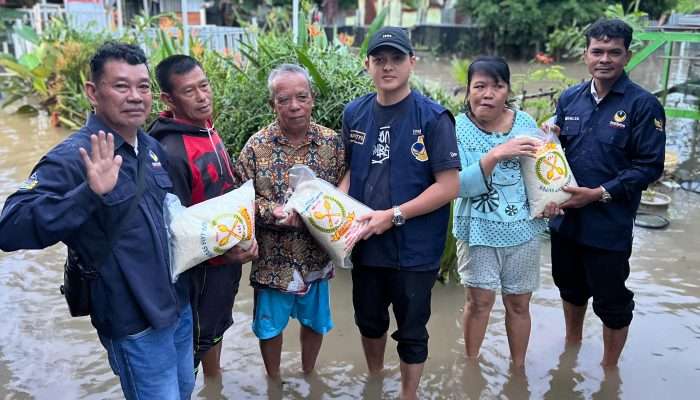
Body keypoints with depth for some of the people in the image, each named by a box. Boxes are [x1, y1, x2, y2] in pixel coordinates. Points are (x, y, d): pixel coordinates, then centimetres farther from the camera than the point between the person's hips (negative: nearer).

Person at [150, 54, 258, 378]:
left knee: (216, 326, 27)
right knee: (194, 338, 12)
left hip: (229, 253, 8)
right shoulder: (171, 152, -28)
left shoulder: (206, 128, -1)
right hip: (202, 264, -8)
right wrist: (223, 251, -25)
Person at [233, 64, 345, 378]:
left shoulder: (332, 142, -4)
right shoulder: (256, 146, -9)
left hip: (317, 255, 2)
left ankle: (308, 375, 46)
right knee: (270, 326, 16)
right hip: (273, 258, -1)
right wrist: (275, 212, -24)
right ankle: (273, 381, 42)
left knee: (315, 321, 20)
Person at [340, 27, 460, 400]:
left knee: (411, 333, 13)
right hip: (364, 242, 5)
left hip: (413, 248, -5)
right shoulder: (354, 113, 1)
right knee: (369, 321, 24)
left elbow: (449, 186, -17)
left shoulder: (433, 117, -14)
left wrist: (393, 216, -21)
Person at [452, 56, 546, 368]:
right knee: (480, 300, 6)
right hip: (478, 229, -2)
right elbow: (458, 186, -21)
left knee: (519, 303, 13)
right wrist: (495, 155, -33)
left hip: (522, 229, 3)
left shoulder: (525, 122, -3)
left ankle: (518, 368, 34)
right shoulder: (457, 128, -11)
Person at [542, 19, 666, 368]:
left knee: (611, 301, 8)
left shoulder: (643, 105, -10)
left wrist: (599, 194, -19)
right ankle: (571, 344, 47)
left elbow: (649, 166, -12)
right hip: (564, 218, 5)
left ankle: (609, 369, 30)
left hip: (609, 225, -5)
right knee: (570, 286, 23)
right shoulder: (569, 98, 4)